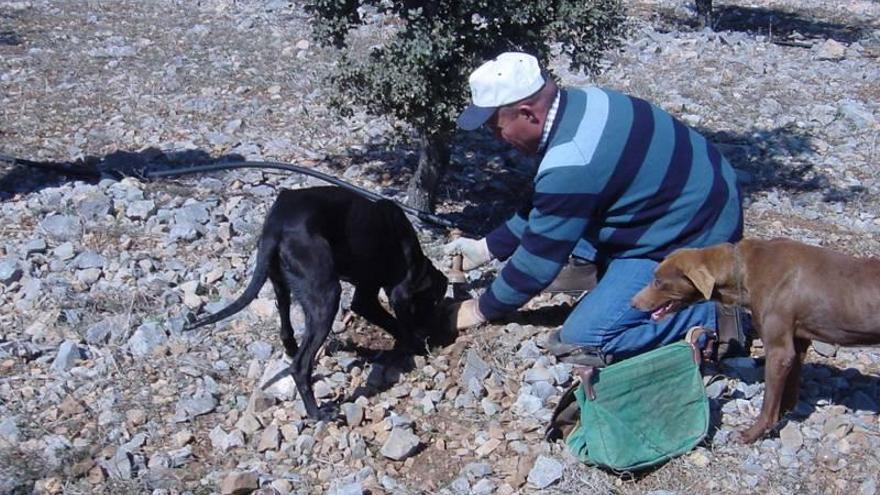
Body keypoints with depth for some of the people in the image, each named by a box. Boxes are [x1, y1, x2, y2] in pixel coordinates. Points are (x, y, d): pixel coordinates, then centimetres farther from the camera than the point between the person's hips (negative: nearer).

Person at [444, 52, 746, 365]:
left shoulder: (570, 166, -28)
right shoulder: (581, 102, 0)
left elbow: (539, 257, -16)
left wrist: (483, 310, -1)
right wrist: (487, 248, 17)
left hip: (692, 243, -10)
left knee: (578, 344, -13)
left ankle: (713, 316, -8)